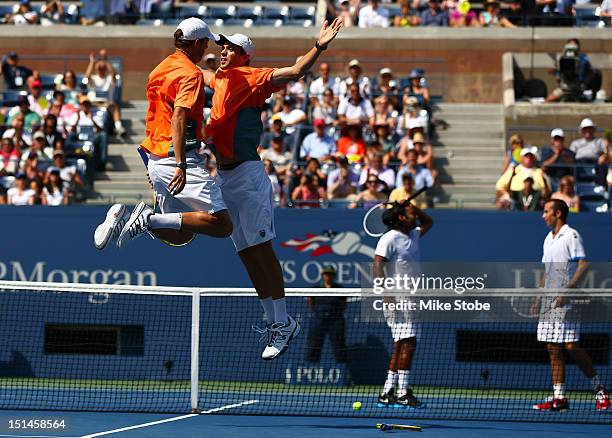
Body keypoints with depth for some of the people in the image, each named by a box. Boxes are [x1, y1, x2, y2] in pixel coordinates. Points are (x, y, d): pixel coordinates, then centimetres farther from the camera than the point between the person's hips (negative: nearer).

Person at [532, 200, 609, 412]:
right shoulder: (548, 239, 19)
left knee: (571, 346, -12)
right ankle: (559, 397, 3)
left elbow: (583, 265, -15)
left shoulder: (571, 235, -7)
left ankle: (599, 388, 1)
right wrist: (538, 299, 19)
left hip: (566, 301, -8)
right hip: (549, 302, 8)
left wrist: (567, 290, -23)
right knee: (553, 350, 3)